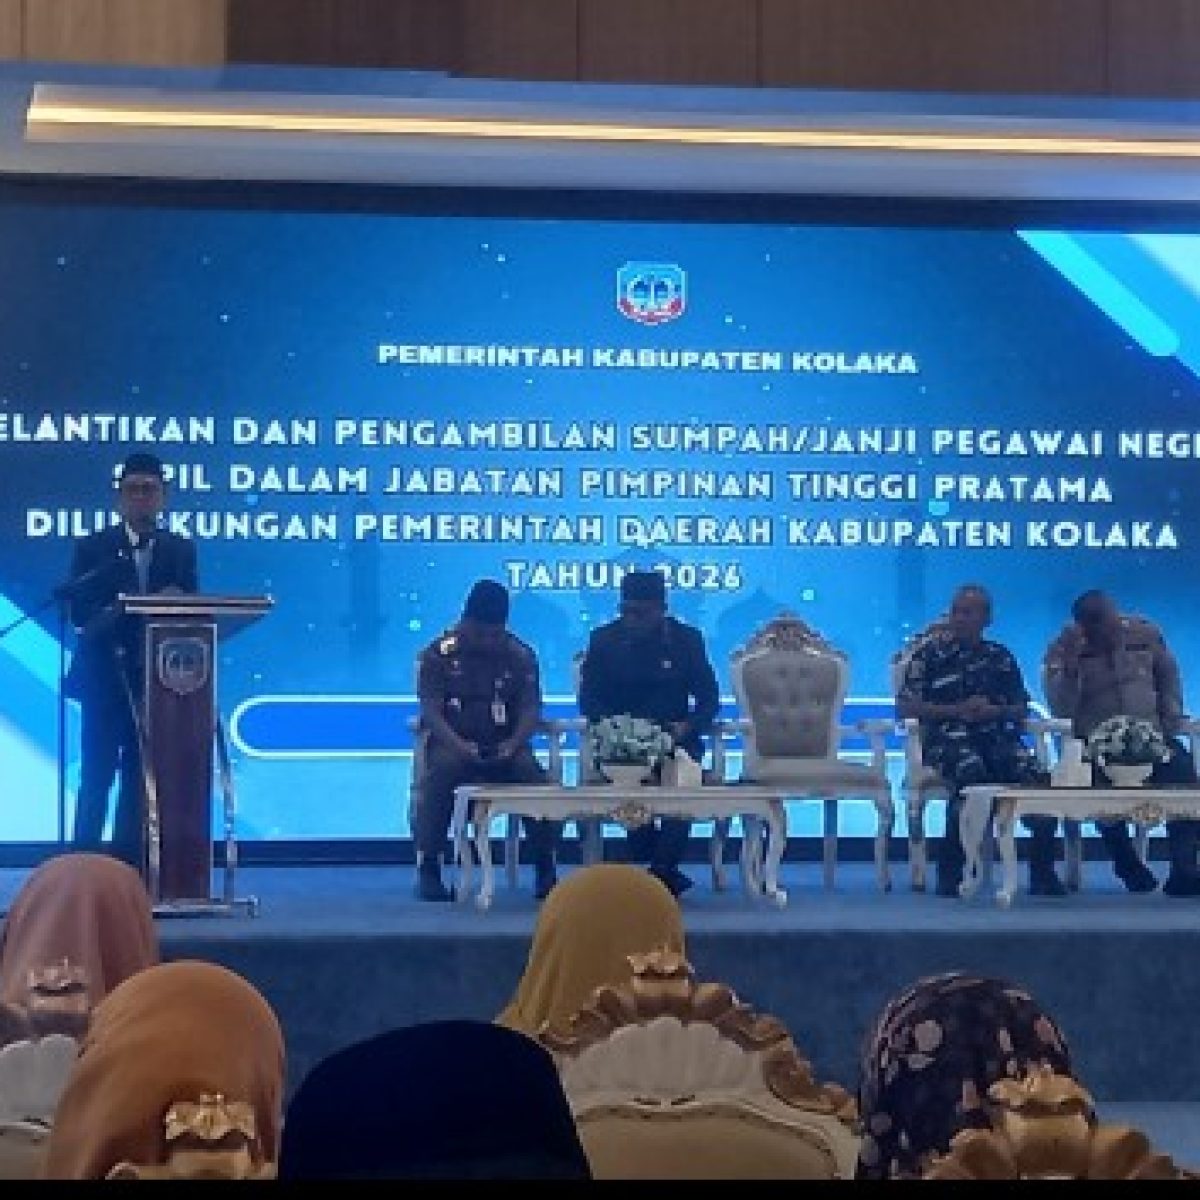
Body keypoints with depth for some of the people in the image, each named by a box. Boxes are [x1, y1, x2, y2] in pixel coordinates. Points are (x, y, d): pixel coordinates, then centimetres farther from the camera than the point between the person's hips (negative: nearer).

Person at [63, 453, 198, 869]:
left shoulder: (180, 550, 8)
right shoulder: (93, 548, 0)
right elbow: (79, 612, -8)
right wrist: (128, 612, -22)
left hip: (155, 679, 3)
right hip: (104, 678, -2)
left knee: (140, 777, 5)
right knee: (96, 776, -3)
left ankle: (128, 865, 9)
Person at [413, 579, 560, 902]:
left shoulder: (521, 656, 8)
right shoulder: (438, 654, 1)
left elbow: (531, 708, 3)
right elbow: (430, 711, -7)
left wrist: (513, 743, -19)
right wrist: (460, 746, -24)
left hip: (505, 746, 2)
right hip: (453, 744, -2)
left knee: (534, 775, -28)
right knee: (440, 771, -35)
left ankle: (545, 870, -19)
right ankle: (428, 869, -30)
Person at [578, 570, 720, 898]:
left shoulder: (687, 638, 6)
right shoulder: (603, 639, 5)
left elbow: (709, 699, 5)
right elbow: (589, 700, 4)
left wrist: (687, 726, -15)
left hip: (674, 739, 0)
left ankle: (660, 872, -22)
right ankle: (666, 873, -19)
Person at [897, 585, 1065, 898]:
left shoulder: (1000, 657, 20)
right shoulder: (930, 654, 10)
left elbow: (1021, 709, 17)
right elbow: (904, 708, 1)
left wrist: (994, 711, -6)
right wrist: (957, 710, -8)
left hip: (997, 738, 3)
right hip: (946, 739, -3)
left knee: (1036, 776, -27)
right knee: (972, 773, -39)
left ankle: (1042, 873, -17)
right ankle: (950, 872, -30)